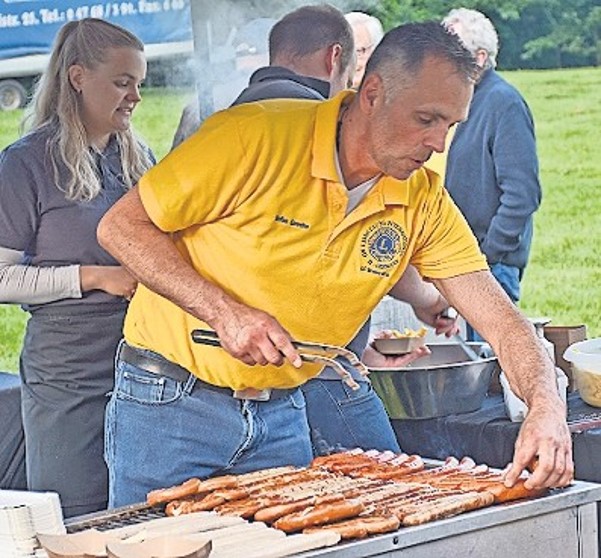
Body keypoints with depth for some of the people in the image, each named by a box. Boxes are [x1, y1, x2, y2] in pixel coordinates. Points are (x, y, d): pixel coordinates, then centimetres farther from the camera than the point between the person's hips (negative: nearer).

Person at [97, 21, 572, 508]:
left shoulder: (425, 200, -4)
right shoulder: (256, 137, -20)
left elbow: (498, 317, -7)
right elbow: (120, 227, -15)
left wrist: (547, 409, -27)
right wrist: (224, 312, -26)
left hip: (282, 416, 4)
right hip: (170, 402, -4)